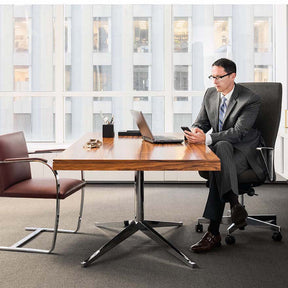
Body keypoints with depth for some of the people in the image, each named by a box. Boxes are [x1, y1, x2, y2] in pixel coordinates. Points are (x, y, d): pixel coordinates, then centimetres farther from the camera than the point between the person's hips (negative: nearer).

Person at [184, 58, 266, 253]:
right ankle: (234, 204, -36)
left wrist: (207, 138, -35)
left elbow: (238, 132, -24)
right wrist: (196, 131, -17)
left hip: (244, 150, -5)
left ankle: (213, 233, -39)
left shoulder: (251, 100, -13)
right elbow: (200, 122, 11)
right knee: (222, 146, -35)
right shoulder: (210, 94, 7)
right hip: (220, 148, 5)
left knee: (219, 164, -38)